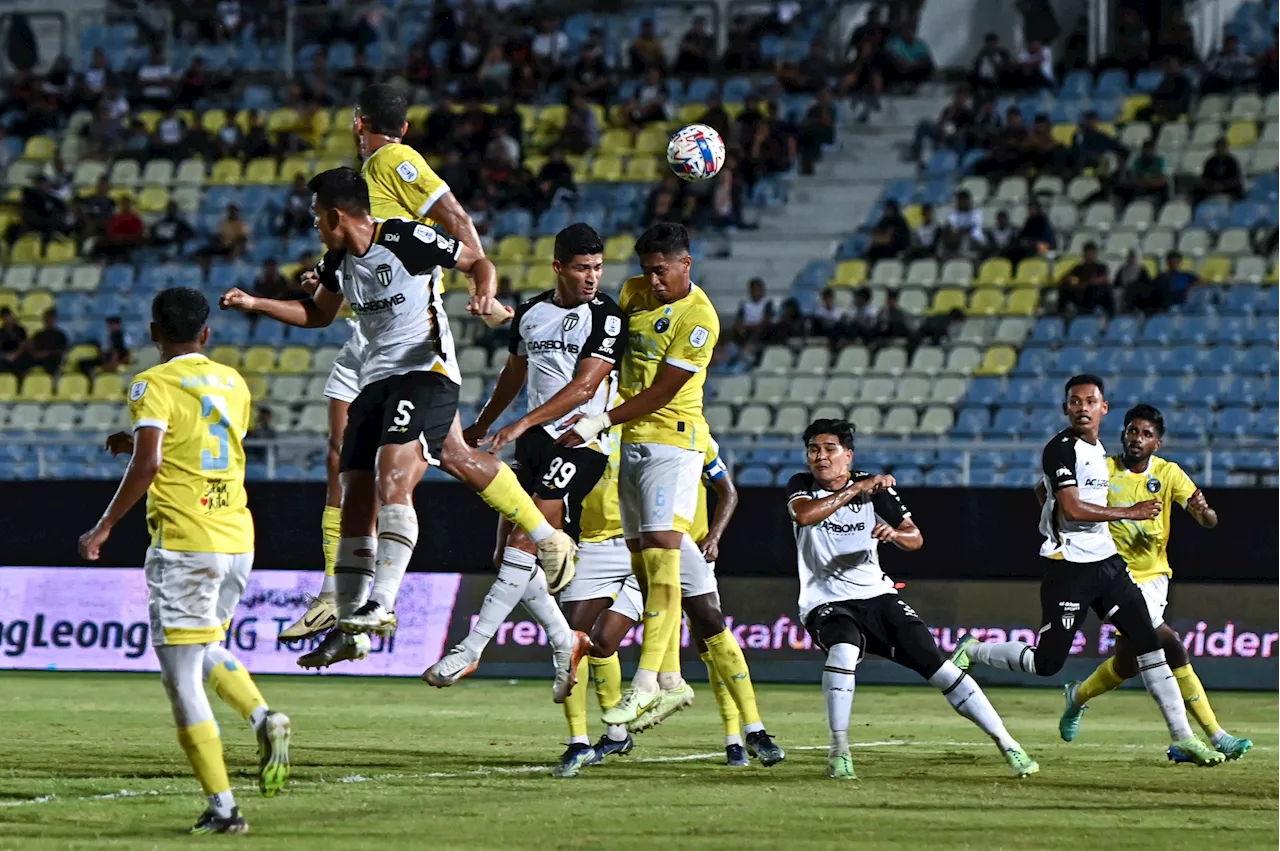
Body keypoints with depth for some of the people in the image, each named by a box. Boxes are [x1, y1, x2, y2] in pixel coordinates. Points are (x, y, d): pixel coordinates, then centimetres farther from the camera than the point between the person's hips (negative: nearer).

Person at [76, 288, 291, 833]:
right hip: (238, 540, 7)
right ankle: (262, 717, -2)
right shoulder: (232, 383, 13)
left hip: (182, 543, -7)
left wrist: (105, 526, -11)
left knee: (182, 677, -2)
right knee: (208, 649, 27)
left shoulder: (154, 385, -6)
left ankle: (222, 808, -7)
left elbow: (147, 464, -18)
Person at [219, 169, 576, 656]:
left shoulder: (409, 239, -11)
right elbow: (318, 314, 29)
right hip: (376, 378, 8)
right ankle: (348, 625, 4)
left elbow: (477, 262, -1)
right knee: (355, 498, 1)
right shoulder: (338, 260, 11)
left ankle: (382, 605, -25)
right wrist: (255, 304, 20)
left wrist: (485, 296, -21)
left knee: (391, 479, -24)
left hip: (427, 372, -8)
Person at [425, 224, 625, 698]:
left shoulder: (607, 318, -9)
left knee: (522, 547, -15)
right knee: (507, 555, 4)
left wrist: (522, 424, -23)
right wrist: (481, 426, 38)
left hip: (580, 443, -7)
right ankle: (565, 642, 18)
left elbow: (584, 387, -17)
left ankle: (471, 650, -15)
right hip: (535, 444, 7)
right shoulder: (531, 312, 11)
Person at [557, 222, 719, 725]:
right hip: (630, 442, 8)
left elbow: (661, 393, -15)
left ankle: (646, 683, -17)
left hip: (671, 442, -8)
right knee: (641, 561, 6)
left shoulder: (698, 319, -14)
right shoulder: (634, 293, 9)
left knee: (661, 555, -13)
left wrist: (599, 423, -15)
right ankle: (670, 679, 9)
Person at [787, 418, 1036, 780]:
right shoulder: (801, 486, -2)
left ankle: (1006, 743, -2)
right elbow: (804, 515, -25)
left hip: (877, 597, 2)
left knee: (936, 663, -8)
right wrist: (857, 488, -23)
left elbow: (915, 538, 2)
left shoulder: (874, 487, 1)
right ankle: (839, 750, -23)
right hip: (825, 602, -2)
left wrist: (895, 534, -22)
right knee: (844, 649, -35)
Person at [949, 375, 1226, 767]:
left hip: (1107, 562, 8)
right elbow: (1071, 508, -21)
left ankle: (1182, 736, 3)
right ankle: (971, 651, 16)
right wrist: (1129, 513, -17)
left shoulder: (1097, 448, 14)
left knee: (1149, 643, 1)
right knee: (1046, 662, -7)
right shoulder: (1061, 448, -13)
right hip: (1070, 570, -8)